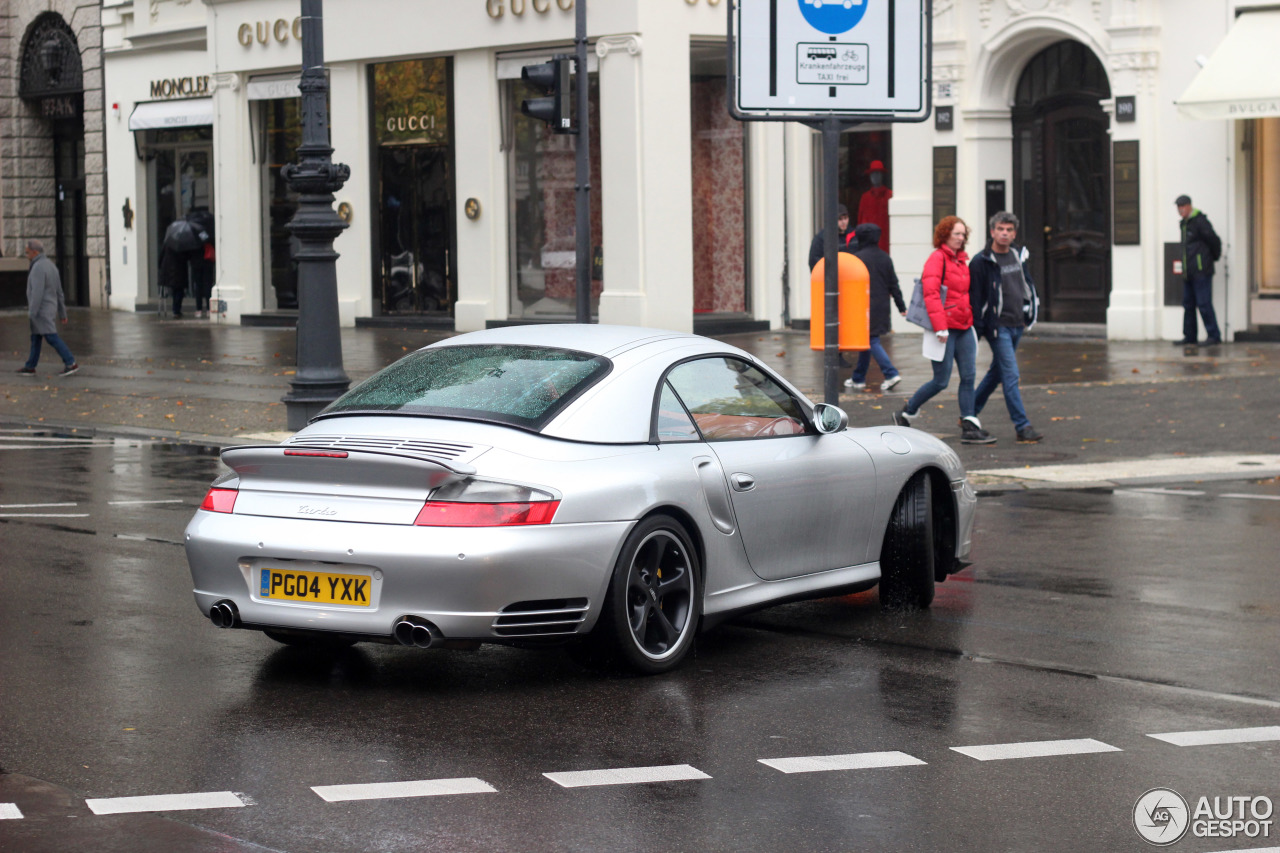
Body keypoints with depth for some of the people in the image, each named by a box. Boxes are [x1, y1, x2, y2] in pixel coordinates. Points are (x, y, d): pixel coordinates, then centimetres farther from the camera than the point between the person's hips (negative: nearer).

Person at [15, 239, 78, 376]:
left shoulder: (38, 267, -18)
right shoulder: (51, 266, 12)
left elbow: (37, 292, -25)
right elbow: (59, 292, 15)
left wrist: (32, 313, -22)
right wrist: (63, 314, 18)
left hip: (41, 311, -10)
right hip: (50, 309, 10)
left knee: (52, 337, -10)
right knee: (35, 338, 15)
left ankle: (71, 363, -13)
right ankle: (30, 367, 20)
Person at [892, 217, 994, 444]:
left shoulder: (961, 259, 15)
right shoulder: (937, 259, -10)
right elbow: (931, 294, -18)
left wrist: (970, 318, 15)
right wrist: (940, 327, -22)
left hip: (964, 326, 8)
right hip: (945, 328, -8)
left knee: (968, 376, 1)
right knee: (941, 381, -3)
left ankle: (969, 428, 1)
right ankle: (906, 414, 16)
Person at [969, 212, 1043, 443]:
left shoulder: (1019, 255, 10)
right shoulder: (981, 261, -10)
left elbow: (1028, 285, 22)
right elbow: (975, 297, -11)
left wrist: (1030, 314, 15)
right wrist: (977, 329, -14)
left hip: (1017, 325, 7)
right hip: (997, 326, -7)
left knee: (997, 372, 15)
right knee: (1011, 375, -11)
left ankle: (970, 415, 29)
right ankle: (1022, 426, -11)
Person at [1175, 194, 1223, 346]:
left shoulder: (1199, 221, -11)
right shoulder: (1184, 223, 16)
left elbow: (1214, 241, -9)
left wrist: (1214, 257, 5)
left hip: (1201, 271, -9)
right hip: (1188, 273, 9)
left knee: (1204, 304, -8)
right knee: (1188, 304, 10)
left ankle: (1214, 336, -4)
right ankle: (1189, 337, 14)